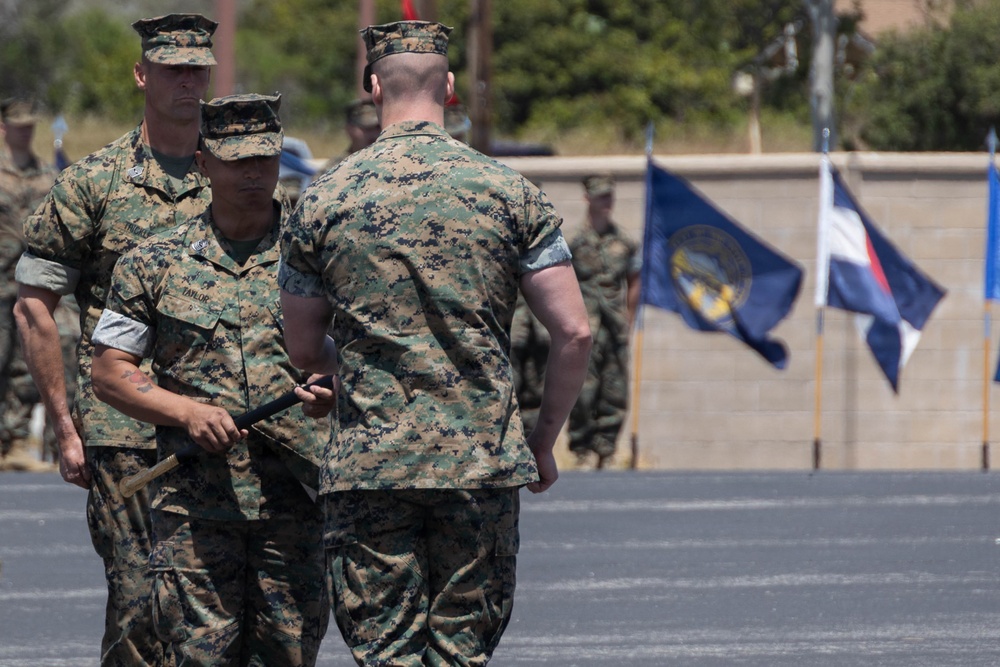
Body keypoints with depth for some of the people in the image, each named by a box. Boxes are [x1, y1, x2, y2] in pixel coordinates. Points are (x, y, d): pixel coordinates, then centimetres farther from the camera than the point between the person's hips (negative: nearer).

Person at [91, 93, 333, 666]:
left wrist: (334, 390, -15)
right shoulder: (155, 264, 9)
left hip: (296, 493, 0)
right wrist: (187, 410, -7)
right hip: (195, 497, 0)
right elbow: (111, 372, 10)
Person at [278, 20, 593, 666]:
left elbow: (304, 349, 10)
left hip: (368, 465, 0)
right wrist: (544, 439, 10)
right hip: (482, 465, 0)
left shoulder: (324, 201, 1)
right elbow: (575, 333, -3)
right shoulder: (510, 192, 0)